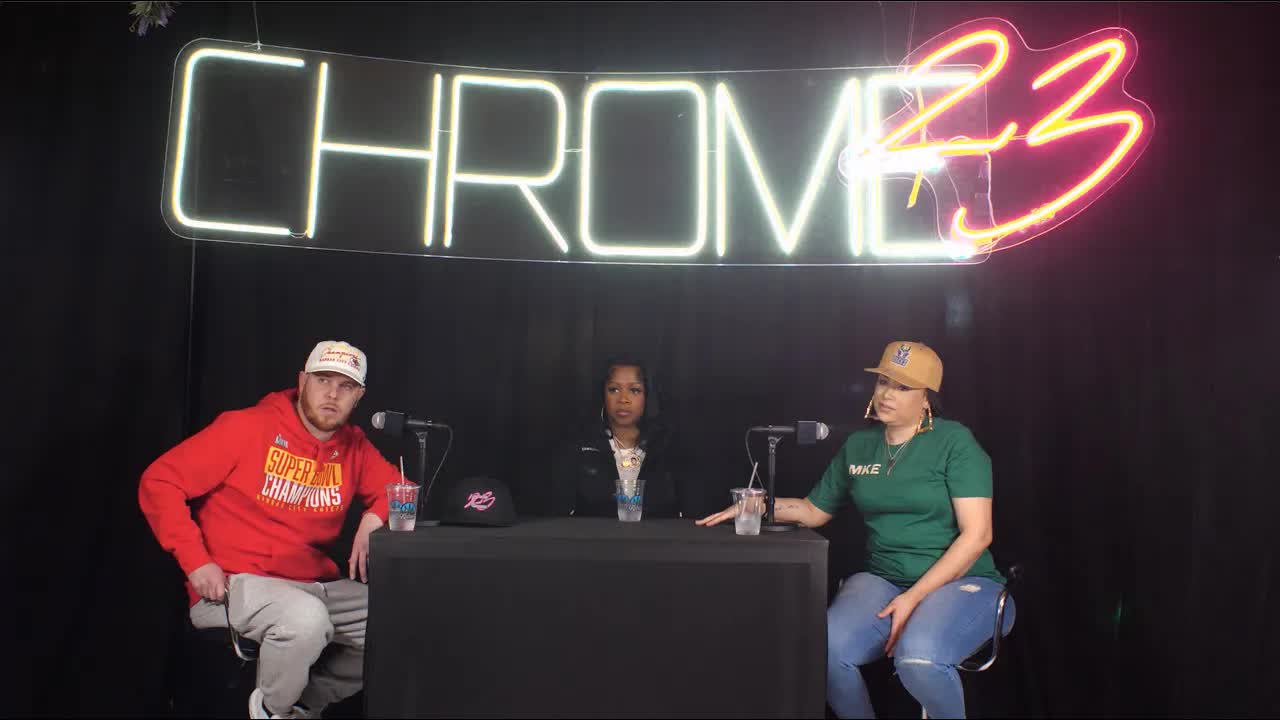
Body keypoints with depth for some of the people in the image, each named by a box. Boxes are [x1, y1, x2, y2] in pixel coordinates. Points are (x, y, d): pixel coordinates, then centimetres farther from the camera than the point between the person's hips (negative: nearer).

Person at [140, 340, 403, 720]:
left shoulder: (354, 446, 7)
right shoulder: (248, 427, -7)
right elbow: (159, 482, -6)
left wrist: (374, 517, -9)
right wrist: (196, 561, -14)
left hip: (316, 586, 6)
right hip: (236, 584, -6)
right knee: (307, 620, -35)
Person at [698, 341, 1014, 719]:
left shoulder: (954, 442, -6)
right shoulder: (858, 445, 10)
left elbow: (976, 534, -11)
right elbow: (814, 510, 18)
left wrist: (914, 597, -18)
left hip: (960, 580, -3)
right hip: (882, 580, 4)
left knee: (918, 658, -36)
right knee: (826, 649, -27)